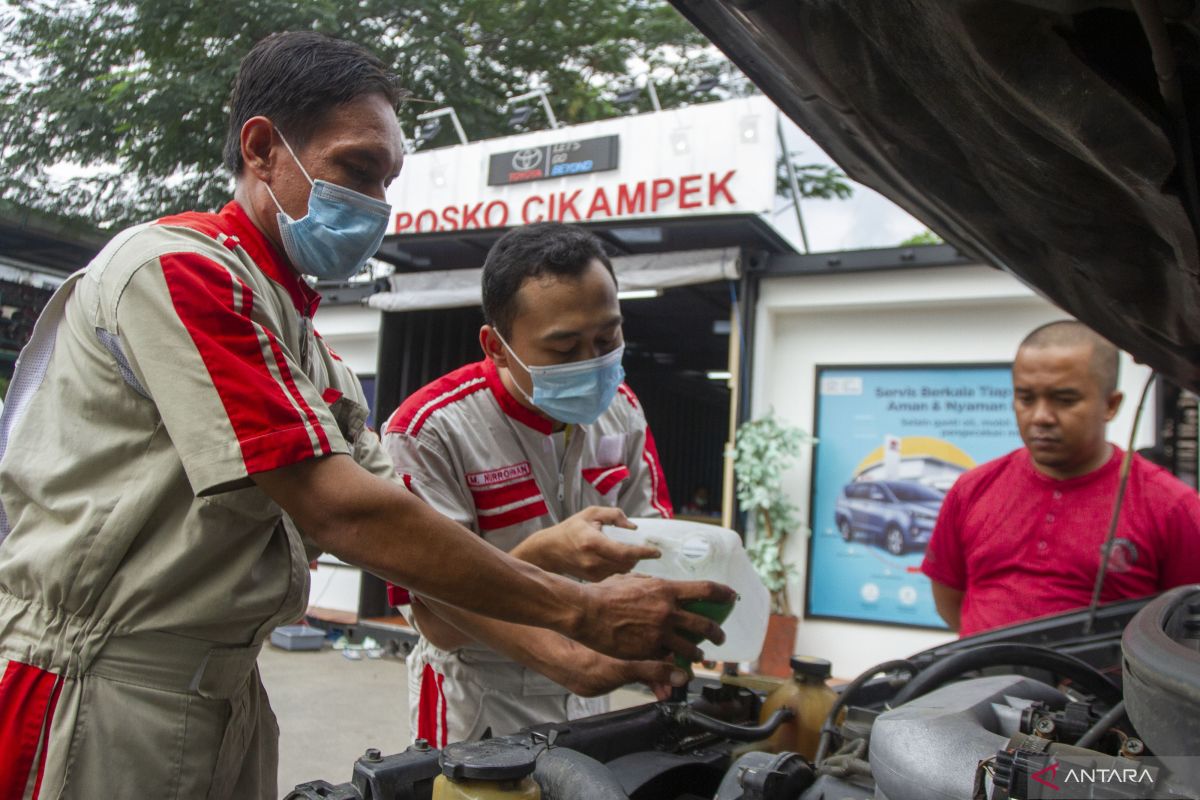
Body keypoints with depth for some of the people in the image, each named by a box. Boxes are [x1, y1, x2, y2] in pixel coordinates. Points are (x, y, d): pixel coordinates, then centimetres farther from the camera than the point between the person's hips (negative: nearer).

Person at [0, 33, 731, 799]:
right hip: (99, 680, -8)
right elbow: (339, 511, -23)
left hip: (223, 690, 8)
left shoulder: (302, 341, 14)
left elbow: (391, 512, 8)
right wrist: (584, 612, -20)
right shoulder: (181, 269, -15)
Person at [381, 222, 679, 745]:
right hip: (477, 709, -5)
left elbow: (650, 545, -1)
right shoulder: (429, 432, -23)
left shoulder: (621, 409, -4)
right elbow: (437, 620, -23)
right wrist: (543, 555, -39)